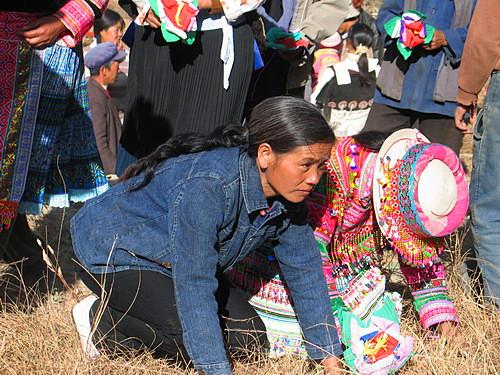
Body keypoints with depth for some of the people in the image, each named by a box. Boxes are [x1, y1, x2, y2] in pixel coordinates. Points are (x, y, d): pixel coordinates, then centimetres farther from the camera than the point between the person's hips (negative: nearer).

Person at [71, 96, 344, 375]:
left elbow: (305, 272, -6)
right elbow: (194, 286, -38)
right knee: (201, 340, -24)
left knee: (249, 338, -3)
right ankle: (101, 320, -3)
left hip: (166, 262, 8)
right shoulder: (206, 187, -38)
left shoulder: (289, 195, -14)